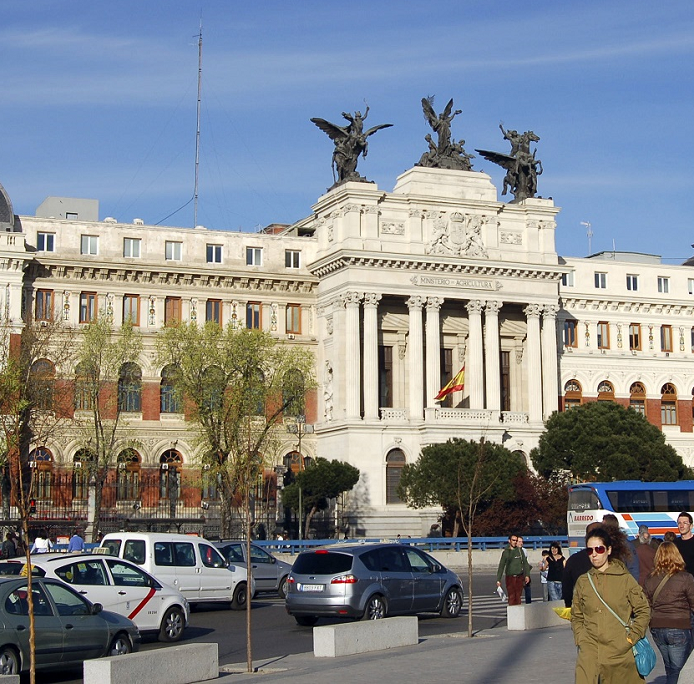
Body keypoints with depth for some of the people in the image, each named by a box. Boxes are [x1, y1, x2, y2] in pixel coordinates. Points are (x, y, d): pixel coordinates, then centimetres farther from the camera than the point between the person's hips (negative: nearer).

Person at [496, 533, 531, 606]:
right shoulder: (505, 552, 3)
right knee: (511, 597, -6)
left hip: (519, 577, 1)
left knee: (518, 597, 0)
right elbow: (501, 566, 4)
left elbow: (525, 563, 11)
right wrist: (498, 580, 0)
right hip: (510, 577, -1)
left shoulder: (520, 550, 8)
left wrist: (527, 575, 1)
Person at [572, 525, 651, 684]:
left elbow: (643, 611, 6)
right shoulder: (582, 581, 8)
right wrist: (580, 639, 4)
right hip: (589, 654, 1)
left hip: (621, 653, -1)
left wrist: (631, 638, -2)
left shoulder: (625, 579, 1)